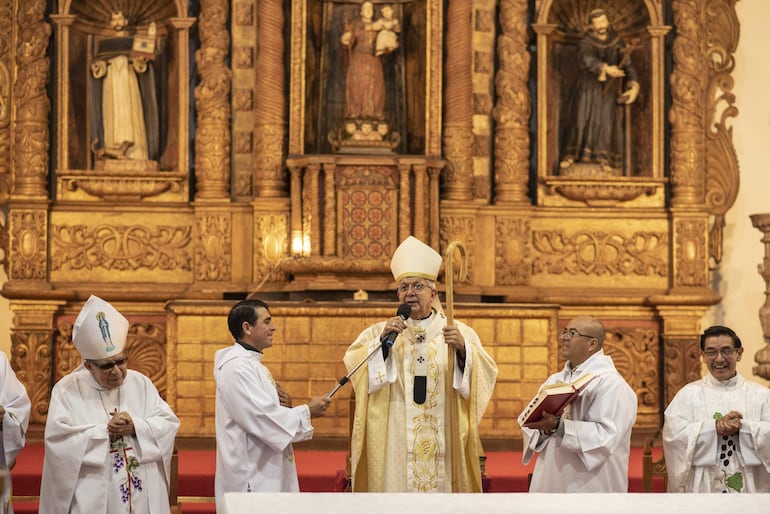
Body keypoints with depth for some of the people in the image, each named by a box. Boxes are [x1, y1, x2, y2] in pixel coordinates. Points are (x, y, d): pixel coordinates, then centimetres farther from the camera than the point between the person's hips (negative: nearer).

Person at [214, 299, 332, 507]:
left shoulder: (254, 364, 16)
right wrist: (307, 412, -13)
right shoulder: (236, 367, -15)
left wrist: (286, 405, -2)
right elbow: (261, 419, -22)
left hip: (267, 472, 10)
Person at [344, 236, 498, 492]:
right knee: (395, 485, -4)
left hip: (442, 442, 0)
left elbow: (485, 373, -6)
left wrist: (462, 349, -23)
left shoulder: (458, 332, 8)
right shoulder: (380, 332, 11)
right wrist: (383, 340, -18)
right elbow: (353, 362, -5)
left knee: (440, 485, -2)